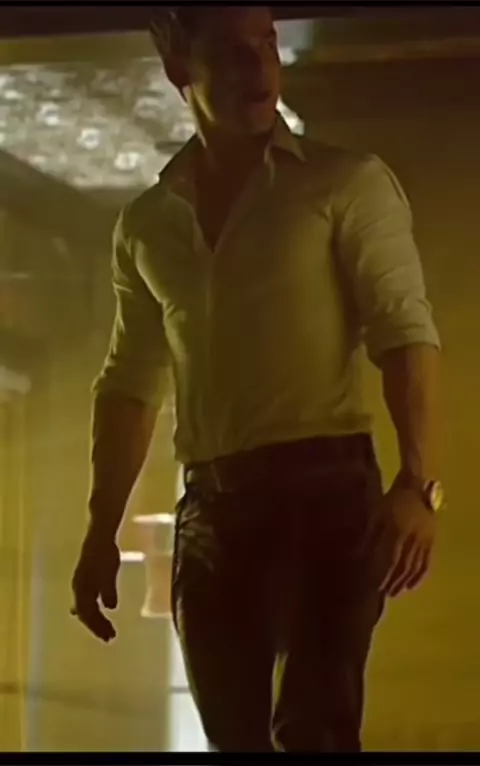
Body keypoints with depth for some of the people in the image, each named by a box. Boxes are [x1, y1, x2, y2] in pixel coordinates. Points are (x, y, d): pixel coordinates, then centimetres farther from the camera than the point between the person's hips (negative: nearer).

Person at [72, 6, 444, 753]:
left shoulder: (347, 183, 2)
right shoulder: (145, 224, 15)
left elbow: (404, 333, -7)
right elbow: (129, 383, 19)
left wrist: (418, 484, -21)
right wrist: (103, 529, 13)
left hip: (325, 484, -4)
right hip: (210, 506, 5)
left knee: (312, 727, -13)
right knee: (234, 732, 7)